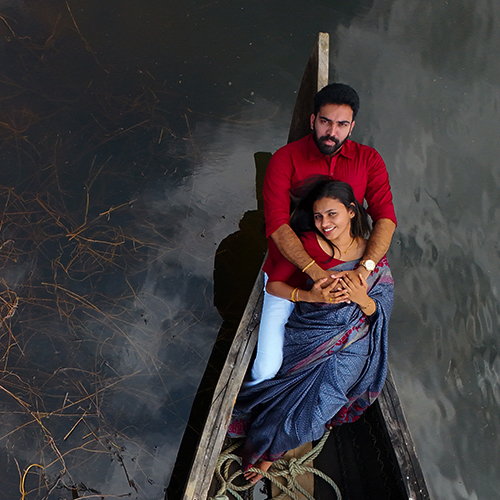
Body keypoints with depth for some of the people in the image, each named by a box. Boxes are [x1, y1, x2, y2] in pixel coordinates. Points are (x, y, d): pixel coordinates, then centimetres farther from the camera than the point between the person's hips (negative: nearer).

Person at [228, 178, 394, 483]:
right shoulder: (309, 243, -11)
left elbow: (382, 313, -3)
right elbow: (273, 284, -9)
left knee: (312, 406, -3)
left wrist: (361, 299, -27)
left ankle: (268, 453, 25)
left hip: (346, 350, 0)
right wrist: (310, 296, -27)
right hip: (306, 337, 0)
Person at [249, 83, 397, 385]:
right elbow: (277, 224, -20)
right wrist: (316, 273, -33)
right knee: (267, 368, -6)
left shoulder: (369, 161, -1)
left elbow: (386, 217, -12)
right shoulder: (286, 159, -10)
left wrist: (363, 269, -30)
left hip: (343, 273, 3)